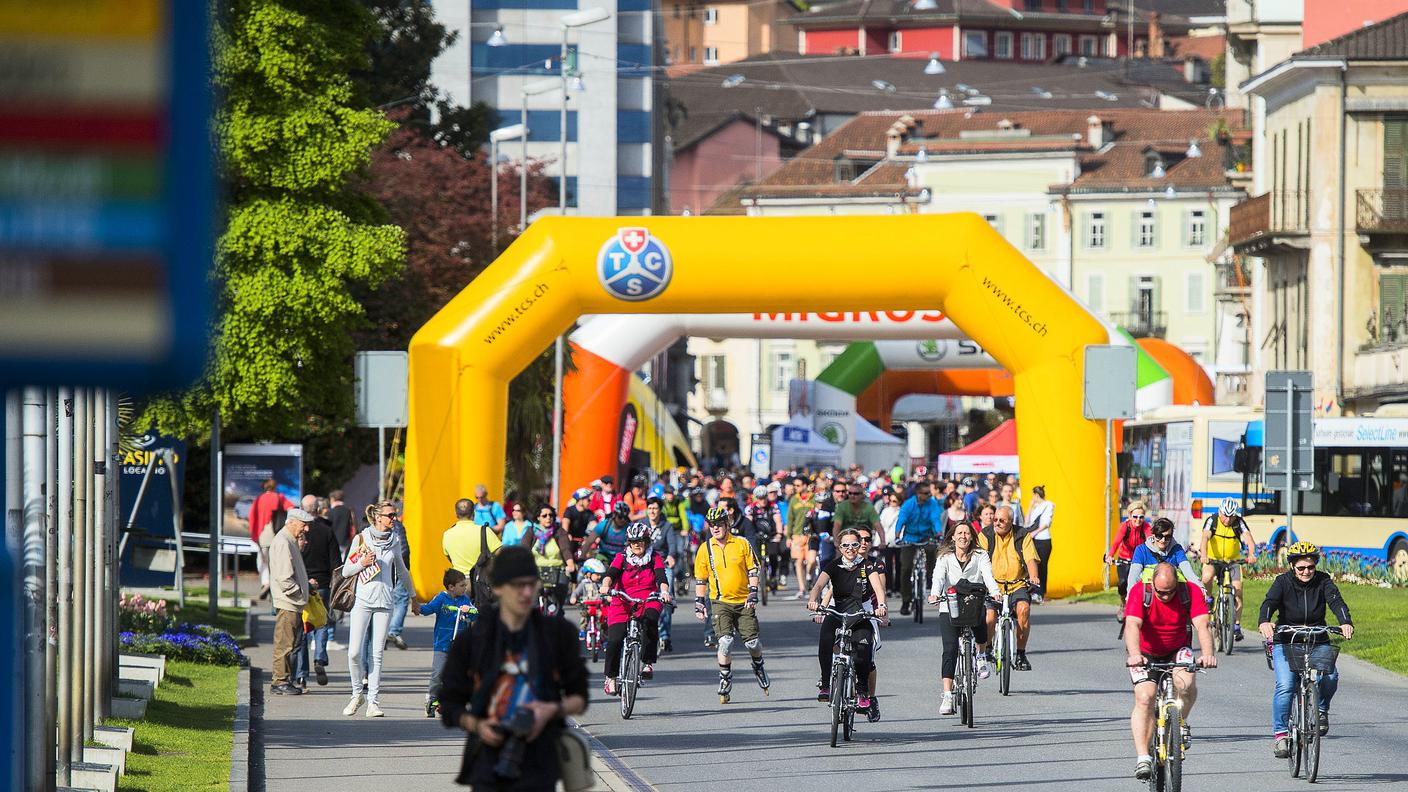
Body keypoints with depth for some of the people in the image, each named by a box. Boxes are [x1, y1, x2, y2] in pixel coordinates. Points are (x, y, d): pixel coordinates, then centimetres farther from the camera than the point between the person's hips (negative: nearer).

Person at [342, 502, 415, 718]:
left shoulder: (394, 541, 8)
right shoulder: (361, 538, 0)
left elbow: (402, 570, 23)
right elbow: (346, 571, 4)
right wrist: (362, 563, -15)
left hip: (385, 602, 2)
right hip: (363, 601, -2)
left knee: (377, 654, 0)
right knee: (354, 652, -8)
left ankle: (373, 702, 2)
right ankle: (358, 694, 12)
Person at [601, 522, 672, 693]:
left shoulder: (655, 559, 6)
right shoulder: (621, 558, 5)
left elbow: (661, 578, -8)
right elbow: (611, 574, -11)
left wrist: (664, 592, -30)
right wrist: (606, 586, -33)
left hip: (647, 601, 0)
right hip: (622, 603, 0)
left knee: (651, 619, -35)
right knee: (614, 640, -14)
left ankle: (647, 662, -28)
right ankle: (611, 677, 7)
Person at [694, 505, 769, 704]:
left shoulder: (742, 544, -1)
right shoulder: (705, 549, 2)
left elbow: (753, 571, 4)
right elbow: (700, 579, 9)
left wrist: (753, 593, -7)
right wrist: (699, 603, 3)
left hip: (743, 602, 0)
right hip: (721, 601, 0)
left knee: (752, 642, 1)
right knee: (725, 641, -15)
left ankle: (758, 666, 32)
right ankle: (725, 680, -1)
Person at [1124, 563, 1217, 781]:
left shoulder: (1191, 591, -19)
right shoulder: (1140, 591, -22)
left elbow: (1202, 625, -28)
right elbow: (1132, 625, -34)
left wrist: (1208, 654, -47)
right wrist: (1135, 654, -53)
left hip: (1177, 651, 1)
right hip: (1146, 654, -1)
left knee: (1186, 684, -29)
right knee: (1144, 698, -21)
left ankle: (1181, 723, 2)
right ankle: (1143, 757, -18)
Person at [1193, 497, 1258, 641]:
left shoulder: (1239, 523, -14)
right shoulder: (1212, 520, -16)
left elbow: (1248, 538, -29)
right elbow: (1205, 537, -31)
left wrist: (1251, 554, -49)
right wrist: (1204, 555, -50)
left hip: (1233, 560, 1)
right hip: (1212, 559, -1)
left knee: (1237, 589, -13)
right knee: (1207, 577, -31)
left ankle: (1237, 626, -4)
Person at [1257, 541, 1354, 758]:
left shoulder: (1323, 581, -2)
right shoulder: (1283, 582, -6)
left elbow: (1337, 602, -18)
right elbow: (1269, 603, -23)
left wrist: (1346, 623, -39)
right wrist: (1264, 622, -46)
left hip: (1317, 643, 2)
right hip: (1286, 643, -1)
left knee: (1330, 676, -24)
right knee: (1285, 686, -21)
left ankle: (1321, 709, 5)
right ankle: (1280, 734, -12)